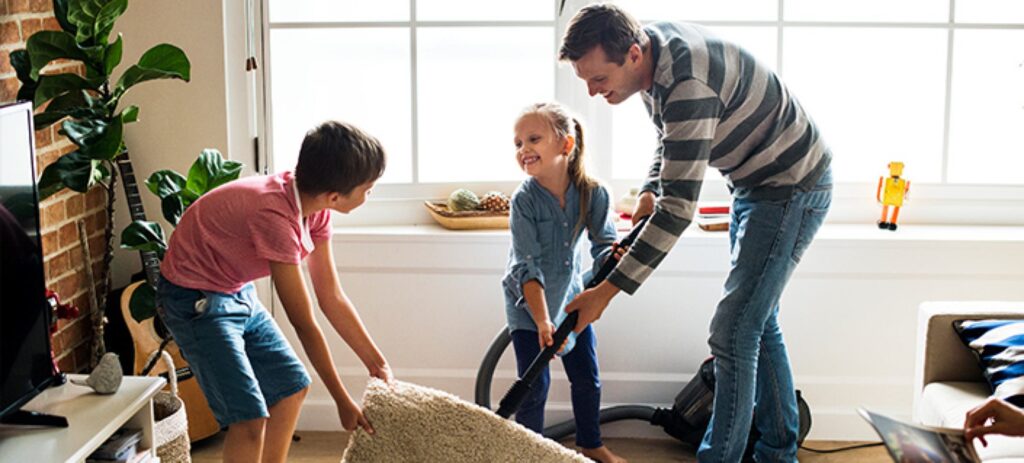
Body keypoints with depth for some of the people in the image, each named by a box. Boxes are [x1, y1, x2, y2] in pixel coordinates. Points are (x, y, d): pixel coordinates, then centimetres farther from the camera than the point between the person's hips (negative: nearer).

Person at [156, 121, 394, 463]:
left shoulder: (315, 208, -8)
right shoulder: (276, 215, -33)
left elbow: (331, 297, 2)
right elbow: (304, 324, -26)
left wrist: (378, 365, 4)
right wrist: (342, 401, -17)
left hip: (238, 293, 9)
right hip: (196, 300, -9)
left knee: (291, 388, 14)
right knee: (250, 419, -15)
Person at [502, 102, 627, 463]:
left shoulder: (592, 193, -16)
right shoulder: (524, 199, -24)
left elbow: (604, 245, -11)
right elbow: (527, 267, -27)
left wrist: (615, 258, -37)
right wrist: (542, 321, -36)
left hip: (570, 296, 4)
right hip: (528, 302, -3)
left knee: (587, 378, 12)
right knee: (535, 385, -6)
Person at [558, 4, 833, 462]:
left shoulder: (689, 84, -35)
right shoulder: (648, 46, -6)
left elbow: (680, 208, -35)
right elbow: (671, 135, 14)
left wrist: (607, 290, -33)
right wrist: (649, 192, -2)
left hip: (793, 188, -10)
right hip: (754, 184, 10)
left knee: (733, 330, -12)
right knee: (757, 321, 17)